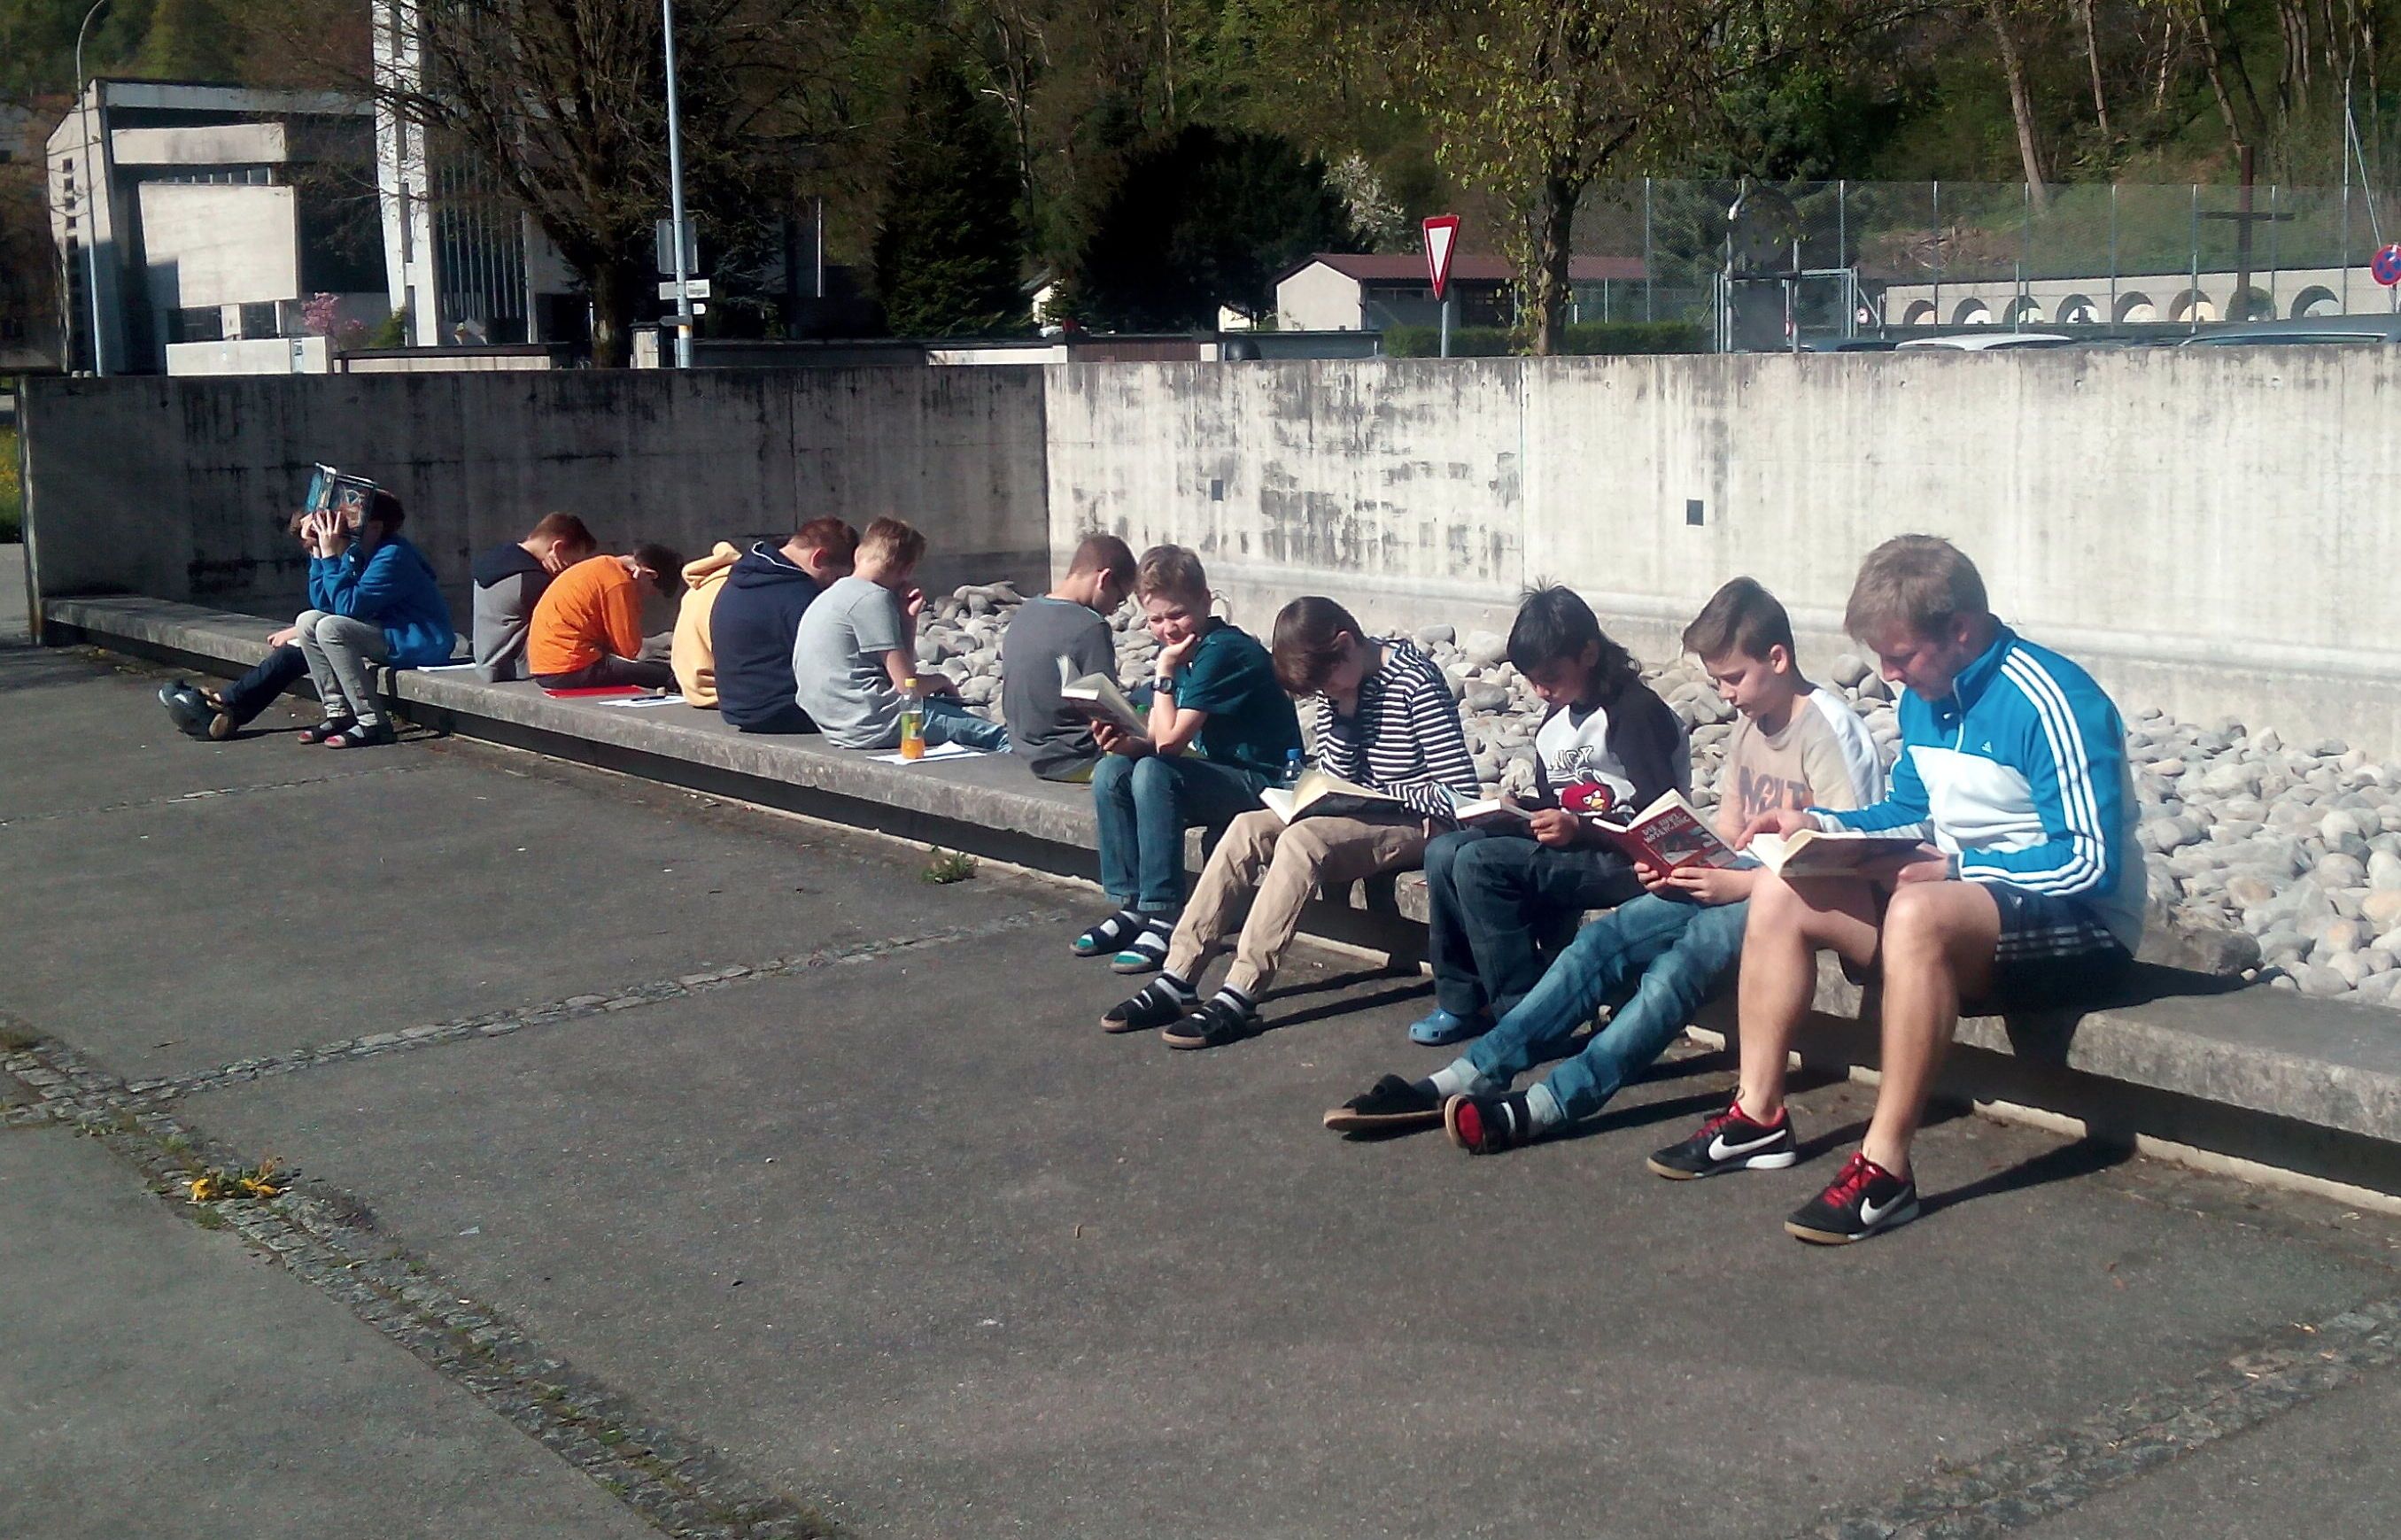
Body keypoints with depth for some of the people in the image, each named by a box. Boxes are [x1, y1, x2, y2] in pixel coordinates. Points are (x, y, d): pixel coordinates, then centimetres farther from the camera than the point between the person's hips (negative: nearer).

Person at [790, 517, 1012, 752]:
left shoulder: (830, 596, 18)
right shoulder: (873, 598, -11)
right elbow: (907, 684, -14)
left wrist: (908, 619, 10)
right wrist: (941, 681, 6)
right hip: (874, 724, -10)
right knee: (1001, 737, -6)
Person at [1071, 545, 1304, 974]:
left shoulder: (1223, 651, -19)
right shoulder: (1180, 652, 9)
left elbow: (1170, 741, -22)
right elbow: (1154, 740, 6)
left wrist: (1164, 671, -16)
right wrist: (1124, 741, -16)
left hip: (1262, 783, -9)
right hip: (1215, 775, 9)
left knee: (1154, 773, -29)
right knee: (1110, 771, -5)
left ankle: (1166, 919, -25)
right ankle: (1131, 906, -3)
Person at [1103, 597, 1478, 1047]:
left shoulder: (1416, 681, -17)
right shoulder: (1335, 682, 5)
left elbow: (1461, 792, -20)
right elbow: (1337, 778, 4)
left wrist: (1376, 793, -13)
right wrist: (1344, 711, -11)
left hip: (1414, 824, -8)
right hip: (1356, 813, 8)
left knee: (1301, 840, -31)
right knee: (1247, 829, -14)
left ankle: (1238, 999, -34)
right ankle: (1177, 980, -18)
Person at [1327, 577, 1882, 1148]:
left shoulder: (1832, 729, -12)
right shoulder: (1750, 722, 14)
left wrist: (1738, 885, -21)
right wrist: (1682, 866, -4)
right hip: (1739, 880, 8)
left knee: (1682, 960, -32)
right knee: (1603, 938, -11)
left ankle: (1547, 1105, -41)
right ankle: (1470, 1076, -19)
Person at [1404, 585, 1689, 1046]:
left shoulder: (1636, 713, -11)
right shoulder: (1554, 722, 15)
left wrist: (1579, 829, -22)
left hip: (1625, 864, -9)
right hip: (1567, 849, 9)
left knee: (1480, 862, -25)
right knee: (1443, 852, -10)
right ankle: (1462, 1000, -3)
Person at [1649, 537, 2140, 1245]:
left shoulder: (2048, 704, -21)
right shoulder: (1925, 696, 6)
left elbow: (2091, 864, -24)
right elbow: (1908, 813, 19)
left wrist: (1956, 866, -25)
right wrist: (1817, 824, 2)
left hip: (2078, 924, -9)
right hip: (1960, 897, 9)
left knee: (1919, 913, -39)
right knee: (1780, 893, -2)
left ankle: (1885, 1169, -35)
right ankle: (1759, 1116, 1)